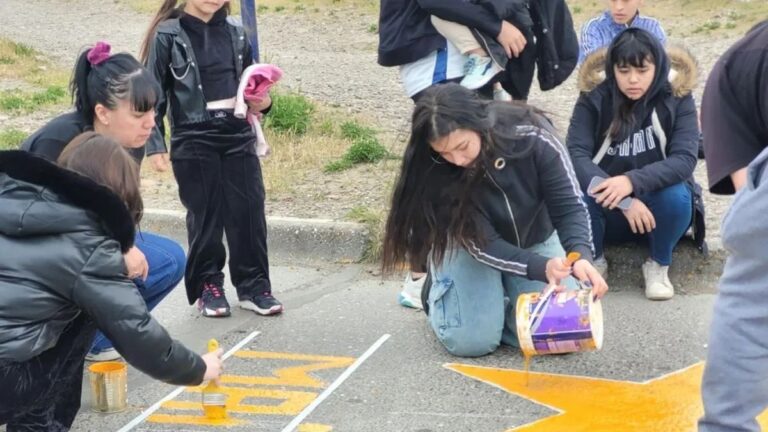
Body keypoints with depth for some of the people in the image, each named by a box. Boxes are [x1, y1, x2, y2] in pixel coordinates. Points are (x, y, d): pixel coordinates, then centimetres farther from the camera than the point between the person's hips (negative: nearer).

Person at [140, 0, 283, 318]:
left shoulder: (235, 32, 8)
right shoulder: (168, 35, -4)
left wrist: (262, 102, -3)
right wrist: (155, 144, -9)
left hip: (238, 137, 3)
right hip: (193, 142, -3)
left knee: (249, 211, 2)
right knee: (205, 216, 4)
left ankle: (253, 285, 14)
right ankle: (208, 286, 19)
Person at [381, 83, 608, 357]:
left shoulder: (533, 139, -31)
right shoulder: (438, 173, -31)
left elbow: (569, 207, -25)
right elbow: (481, 245, -29)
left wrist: (581, 256, -46)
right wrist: (542, 268, -45)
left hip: (536, 242, 1)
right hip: (471, 248, -1)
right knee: (472, 340, -19)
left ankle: (503, 300, 17)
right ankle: (437, 294, 15)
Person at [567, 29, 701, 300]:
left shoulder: (677, 99, -11)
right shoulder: (593, 99, -12)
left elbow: (685, 160, -23)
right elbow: (575, 156, -23)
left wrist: (633, 181, -39)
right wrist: (624, 202, -35)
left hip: (656, 206, 0)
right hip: (606, 210, 0)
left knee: (677, 195, -32)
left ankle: (659, 265, -2)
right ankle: (594, 261, 0)